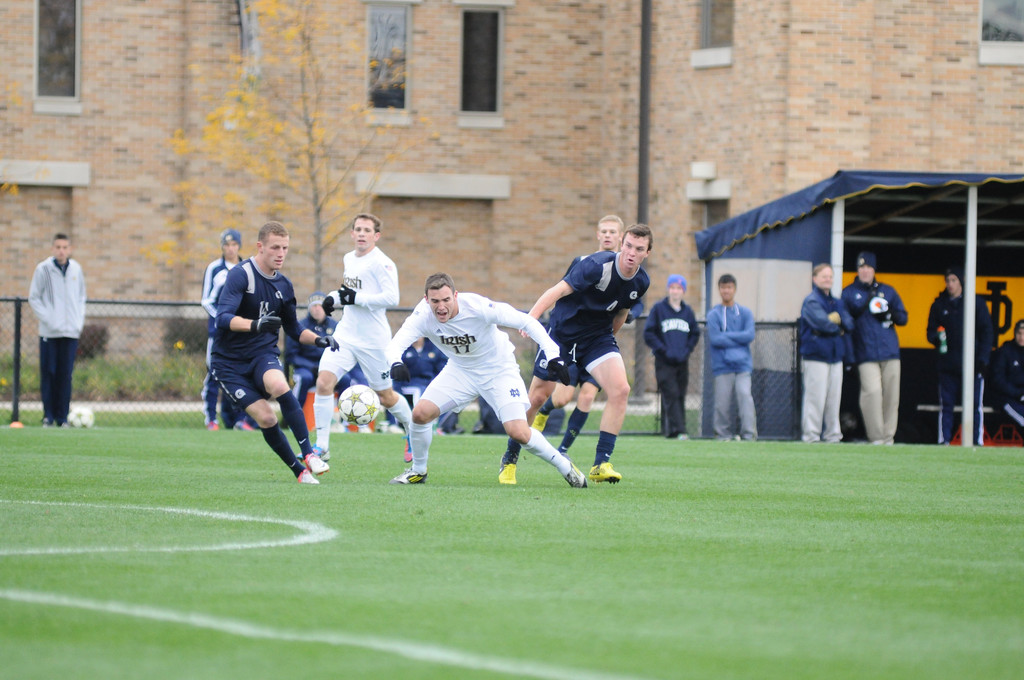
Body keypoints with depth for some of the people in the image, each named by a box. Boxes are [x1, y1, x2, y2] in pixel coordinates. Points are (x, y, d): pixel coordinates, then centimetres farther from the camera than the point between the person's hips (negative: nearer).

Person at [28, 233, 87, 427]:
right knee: (48, 374, -2)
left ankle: (62, 416, 6)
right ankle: (49, 416, 5)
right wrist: (49, 319, -10)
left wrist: (79, 321, 5)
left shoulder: (76, 269, 7)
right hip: (49, 331, -2)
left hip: (71, 331, 2)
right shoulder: (43, 269, -2)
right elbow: (34, 298, 0)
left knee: (66, 375, 1)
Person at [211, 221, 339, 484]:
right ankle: (299, 471, 0)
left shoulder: (283, 285, 6)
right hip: (229, 361, -3)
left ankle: (309, 453, -29)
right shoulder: (240, 275, -15)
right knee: (265, 418, -16)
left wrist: (318, 339, 2)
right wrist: (256, 325, -45)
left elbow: (292, 328, 20)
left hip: (263, 353, 3)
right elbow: (223, 318, -28)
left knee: (280, 386, -31)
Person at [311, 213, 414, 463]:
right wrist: (335, 299, 11)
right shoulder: (349, 259, 11)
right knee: (324, 382, -13)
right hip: (346, 334, 6)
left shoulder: (382, 263, -14)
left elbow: (391, 298, -25)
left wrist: (355, 298, -23)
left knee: (385, 397, 8)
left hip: (373, 340, -6)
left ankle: (411, 429, 37)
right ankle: (322, 447, -8)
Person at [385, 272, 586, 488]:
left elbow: (526, 321, -25)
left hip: (498, 370, -3)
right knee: (420, 413, -14)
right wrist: (396, 363, -55)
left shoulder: (478, 307, -32)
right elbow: (396, 344, -30)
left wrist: (553, 355, -32)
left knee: (518, 433, -16)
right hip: (460, 370, 3)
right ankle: (418, 471, 11)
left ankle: (565, 467, 8)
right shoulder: (423, 315, -24)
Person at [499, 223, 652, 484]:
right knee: (538, 396, 0)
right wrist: (530, 318, -44)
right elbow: (559, 290, -31)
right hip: (562, 333, -4)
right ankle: (509, 460, 20)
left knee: (620, 389, -19)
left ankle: (601, 464, -15)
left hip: (598, 336, 4)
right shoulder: (598, 265, -25)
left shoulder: (641, 282, -4)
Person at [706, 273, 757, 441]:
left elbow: (750, 335, -3)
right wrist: (738, 339, -5)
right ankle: (723, 434, 6)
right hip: (722, 365, 0)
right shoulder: (713, 314, 6)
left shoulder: (745, 313, 12)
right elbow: (714, 339, -7)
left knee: (744, 394, -14)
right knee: (722, 402, -3)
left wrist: (727, 336, -6)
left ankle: (749, 433, -15)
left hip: (742, 364, 0)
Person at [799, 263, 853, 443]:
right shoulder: (812, 301, -6)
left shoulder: (837, 302, 18)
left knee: (834, 399, 8)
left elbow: (849, 324, 8)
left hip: (836, 356, 7)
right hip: (816, 356, -7)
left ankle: (833, 435, 13)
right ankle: (811, 436, -7)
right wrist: (838, 327, -3)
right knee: (815, 398, -9)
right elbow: (822, 322, -20)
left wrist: (837, 320, -11)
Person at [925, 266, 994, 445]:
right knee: (946, 405, 1)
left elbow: (987, 332, 5)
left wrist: (982, 359, -5)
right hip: (947, 363, 2)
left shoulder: (977, 303, 6)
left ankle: (978, 442, 0)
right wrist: (936, 338, -10)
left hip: (972, 364, -2)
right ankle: (943, 441, 4)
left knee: (975, 405, -2)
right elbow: (931, 331, 15)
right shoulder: (939, 305, 12)